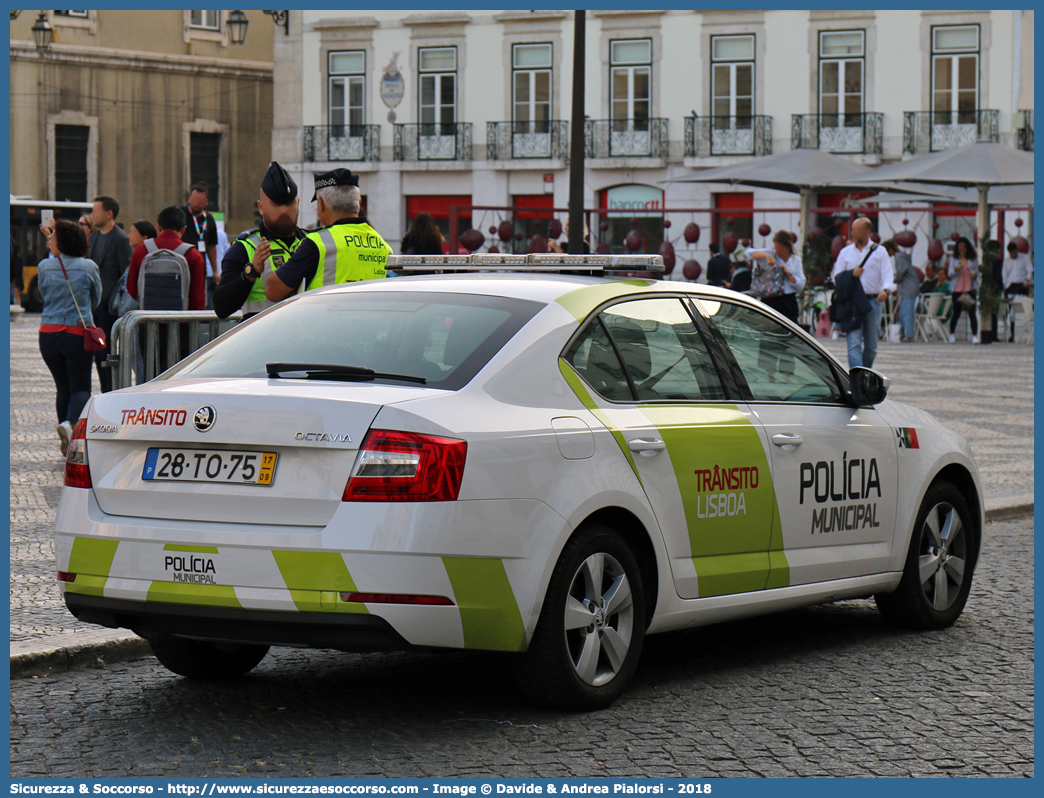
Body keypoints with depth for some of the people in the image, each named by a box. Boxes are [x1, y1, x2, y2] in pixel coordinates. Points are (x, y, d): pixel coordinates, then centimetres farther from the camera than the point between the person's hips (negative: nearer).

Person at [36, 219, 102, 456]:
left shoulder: (45, 266, 0)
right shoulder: (89, 267, -2)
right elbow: (96, 299, 12)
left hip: (48, 333, 2)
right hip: (78, 332, -2)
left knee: (62, 386, 13)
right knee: (81, 387, 2)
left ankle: (66, 443, 13)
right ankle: (70, 423, -26)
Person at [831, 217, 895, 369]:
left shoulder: (879, 251, 7)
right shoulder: (845, 252, 12)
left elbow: (888, 275, -5)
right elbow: (835, 277, 10)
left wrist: (885, 290, -25)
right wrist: (851, 274, -9)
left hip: (873, 301, 0)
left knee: (871, 345, 7)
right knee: (854, 343, -12)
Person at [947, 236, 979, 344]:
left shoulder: (973, 259, 8)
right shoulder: (954, 259, 7)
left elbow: (977, 272, 12)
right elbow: (950, 273, 1)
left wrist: (974, 273, -11)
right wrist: (956, 269, -19)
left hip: (970, 289, 0)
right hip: (957, 289, 0)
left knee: (972, 312, -9)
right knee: (956, 313, 6)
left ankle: (975, 335, -13)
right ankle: (952, 334, 26)